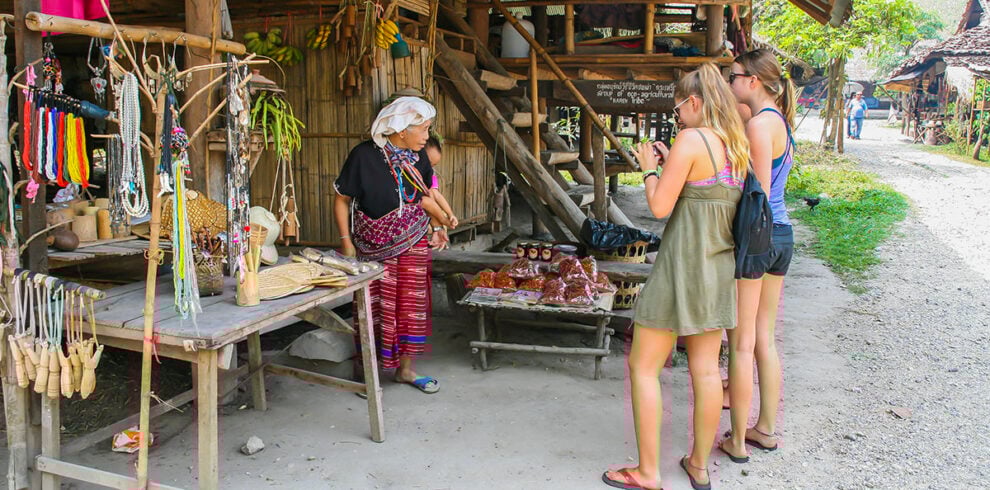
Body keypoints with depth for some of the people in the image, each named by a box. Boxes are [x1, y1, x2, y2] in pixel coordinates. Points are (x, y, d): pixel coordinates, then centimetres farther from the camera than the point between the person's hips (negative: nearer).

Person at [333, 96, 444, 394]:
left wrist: (434, 227, 3)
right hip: (375, 246, -4)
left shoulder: (418, 157, 0)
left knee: (412, 304, 6)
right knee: (377, 307, 2)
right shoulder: (365, 155, -17)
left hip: (414, 245, 5)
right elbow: (342, 200, -9)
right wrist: (347, 242, -12)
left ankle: (405, 369, 21)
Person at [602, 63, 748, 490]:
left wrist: (650, 167, 1)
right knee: (705, 370, 14)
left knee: (643, 367, 2)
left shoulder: (691, 139, -15)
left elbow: (659, 207, -16)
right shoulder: (735, 146, 8)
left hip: (683, 263, -8)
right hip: (719, 266, 8)